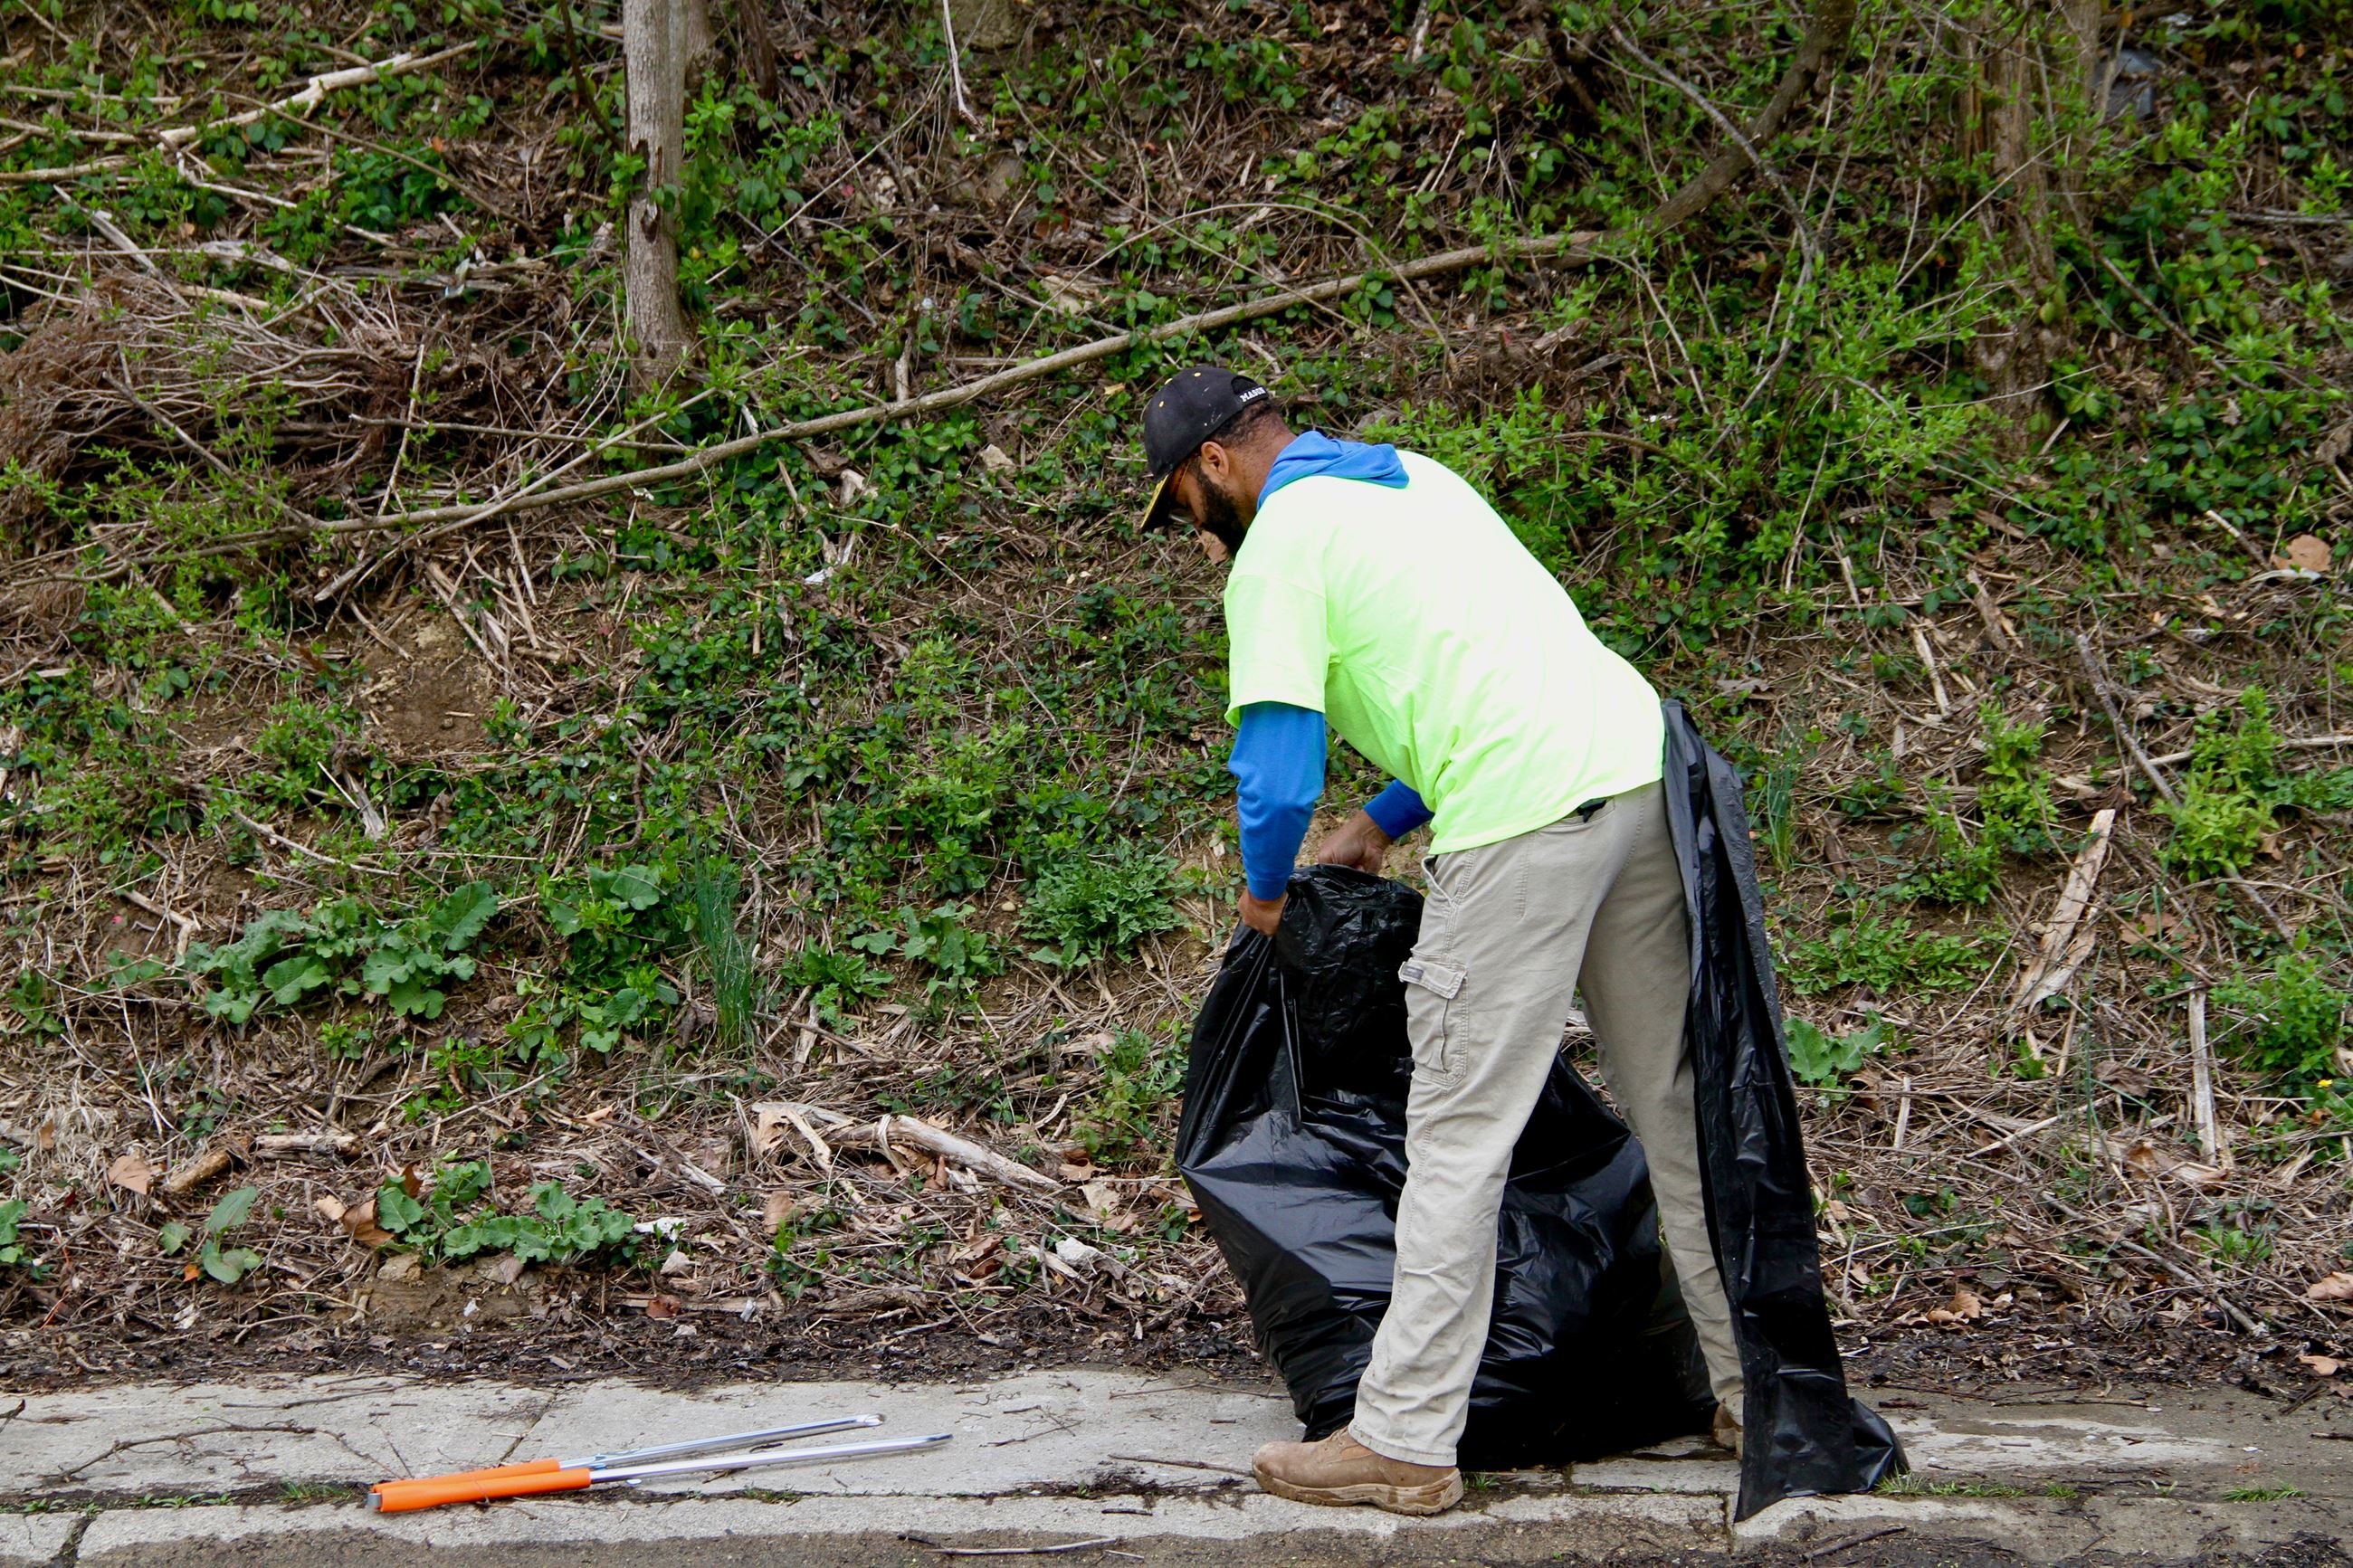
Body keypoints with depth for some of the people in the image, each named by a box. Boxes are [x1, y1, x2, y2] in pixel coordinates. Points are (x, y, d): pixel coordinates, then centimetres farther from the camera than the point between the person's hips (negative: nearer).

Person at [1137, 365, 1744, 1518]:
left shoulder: (1276, 549, -1)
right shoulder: (1416, 477, 25)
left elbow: (1278, 775, -8)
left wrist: (1264, 889, 12)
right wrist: (1381, 824, 31)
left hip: (1526, 818, -8)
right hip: (1643, 766, 8)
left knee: (1458, 1140, -2)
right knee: (1676, 1108, 14)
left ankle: (1404, 1441, 2)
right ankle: (1753, 1392, 21)